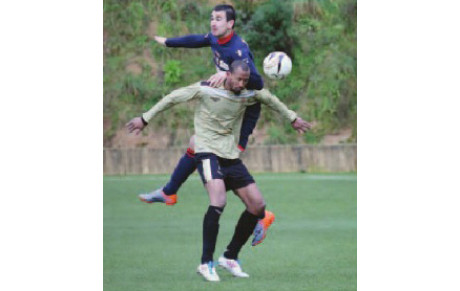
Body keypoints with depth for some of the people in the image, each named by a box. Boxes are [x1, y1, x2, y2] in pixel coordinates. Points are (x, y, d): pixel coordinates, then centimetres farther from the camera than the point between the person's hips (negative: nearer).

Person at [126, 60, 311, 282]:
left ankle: (230, 257, 14)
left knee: (258, 206, -1)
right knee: (218, 201, -29)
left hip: (231, 156, 7)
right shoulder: (205, 89, -8)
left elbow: (269, 99, 27)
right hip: (208, 153, -6)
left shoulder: (249, 95, 7)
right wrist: (145, 119, 3)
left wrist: (292, 118, 37)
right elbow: (173, 98, 0)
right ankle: (206, 263, -22)